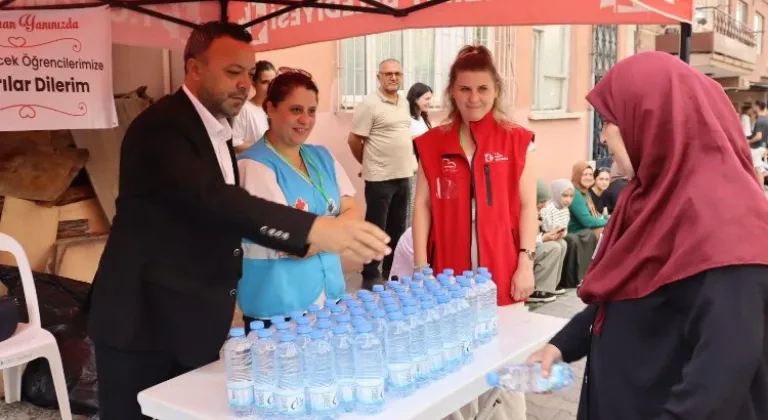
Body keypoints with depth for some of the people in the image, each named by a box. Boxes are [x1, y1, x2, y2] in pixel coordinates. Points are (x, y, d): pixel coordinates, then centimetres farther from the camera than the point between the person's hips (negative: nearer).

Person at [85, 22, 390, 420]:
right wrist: (312, 227, -45)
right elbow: (211, 199, -36)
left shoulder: (216, 130, 12)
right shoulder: (162, 126, -19)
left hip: (195, 323, 8)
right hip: (145, 321, -8)